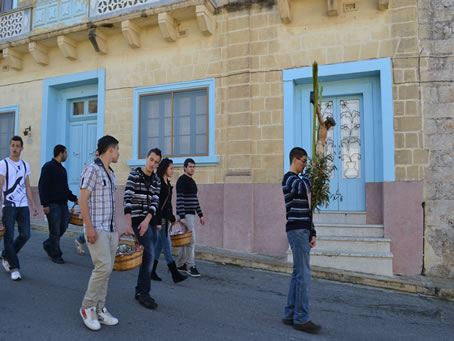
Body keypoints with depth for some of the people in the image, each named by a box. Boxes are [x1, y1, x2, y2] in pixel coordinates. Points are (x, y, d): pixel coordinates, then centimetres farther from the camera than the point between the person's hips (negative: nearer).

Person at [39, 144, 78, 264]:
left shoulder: (62, 169, 18)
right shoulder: (48, 167, -8)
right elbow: (42, 186, -13)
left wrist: (74, 199, 17)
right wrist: (45, 204, -18)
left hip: (63, 203, 8)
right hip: (52, 204, -8)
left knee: (63, 226, 8)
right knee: (55, 230, -2)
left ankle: (48, 244, 30)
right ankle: (56, 255, 10)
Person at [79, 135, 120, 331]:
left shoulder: (111, 174, 16)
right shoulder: (92, 169, -10)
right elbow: (82, 199, -15)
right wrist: (89, 227, -20)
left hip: (110, 229, 8)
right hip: (96, 229, -8)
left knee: (106, 269, 9)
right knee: (103, 267, -12)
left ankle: (99, 310, 18)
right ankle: (88, 307, 6)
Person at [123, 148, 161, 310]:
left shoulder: (157, 181, 9)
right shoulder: (134, 175, -7)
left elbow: (154, 202, 1)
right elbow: (127, 198, -12)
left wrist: (147, 220, -15)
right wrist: (128, 222, -18)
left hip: (148, 220, 6)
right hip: (137, 219, -6)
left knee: (146, 254, 11)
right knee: (149, 254, -10)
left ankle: (140, 290, 24)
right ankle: (144, 293, 0)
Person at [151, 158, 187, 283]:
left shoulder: (167, 183, 14)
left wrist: (172, 217, 22)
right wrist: (158, 221, -21)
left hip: (165, 217, 9)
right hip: (159, 217, -9)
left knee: (158, 244, 12)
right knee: (166, 245, -3)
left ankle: (152, 272, 20)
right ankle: (175, 275, 2)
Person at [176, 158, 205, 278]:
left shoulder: (192, 181, 17)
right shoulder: (182, 180, -11)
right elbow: (179, 199, -18)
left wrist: (200, 215, 18)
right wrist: (182, 217, -24)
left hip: (191, 214, 9)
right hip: (185, 215, -9)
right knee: (191, 240, -10)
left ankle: (181, 264, 21)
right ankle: (190, 266, -2)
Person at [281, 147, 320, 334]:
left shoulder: (297, 180, 20)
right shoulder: (290, 179, -10)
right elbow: (304, 187, -32)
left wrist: (312, 233, 16)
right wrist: (308, 178, -10)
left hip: (302, 231, 10)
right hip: (297, 231, -10)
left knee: (298, 273, 12)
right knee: (304, 274, -6)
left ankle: (290, 314, 19)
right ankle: (301, 318, 3)